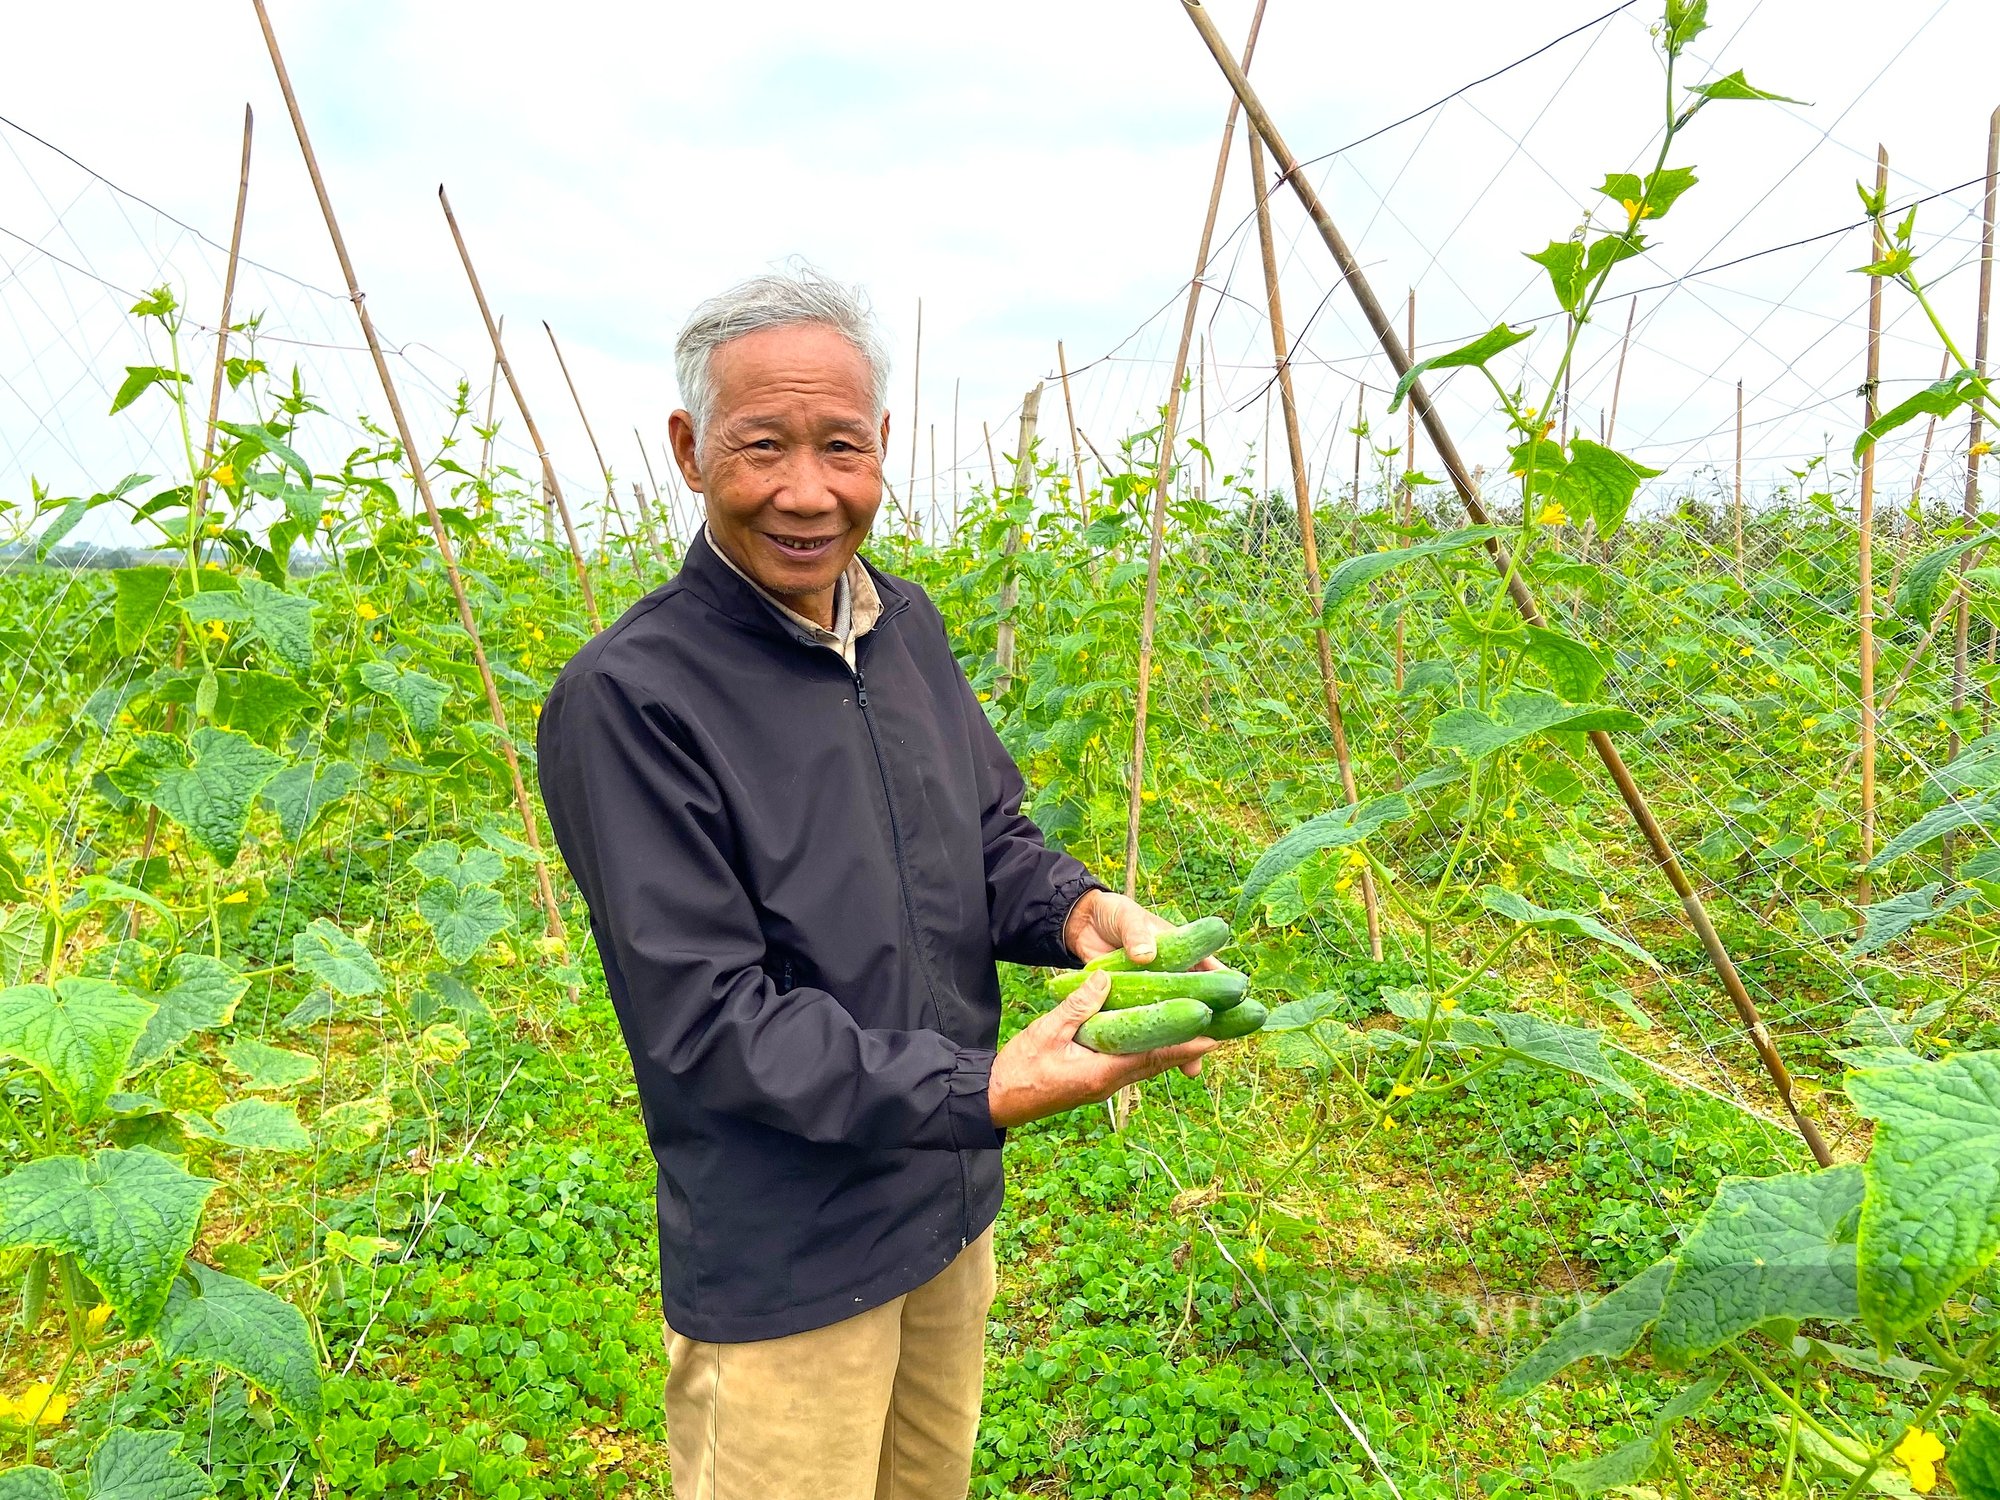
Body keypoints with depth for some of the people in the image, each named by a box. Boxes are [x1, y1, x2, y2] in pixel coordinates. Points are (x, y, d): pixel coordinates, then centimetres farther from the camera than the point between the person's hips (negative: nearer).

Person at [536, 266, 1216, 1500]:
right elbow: (706, 1022, -24)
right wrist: (988, 1092, -30)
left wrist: (1077, 908, -14)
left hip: (955, 1211, 7)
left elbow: (989, 838, 9)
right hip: (781, 1269, -7)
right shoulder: (628, 699, -24)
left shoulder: (907, 624, 0)